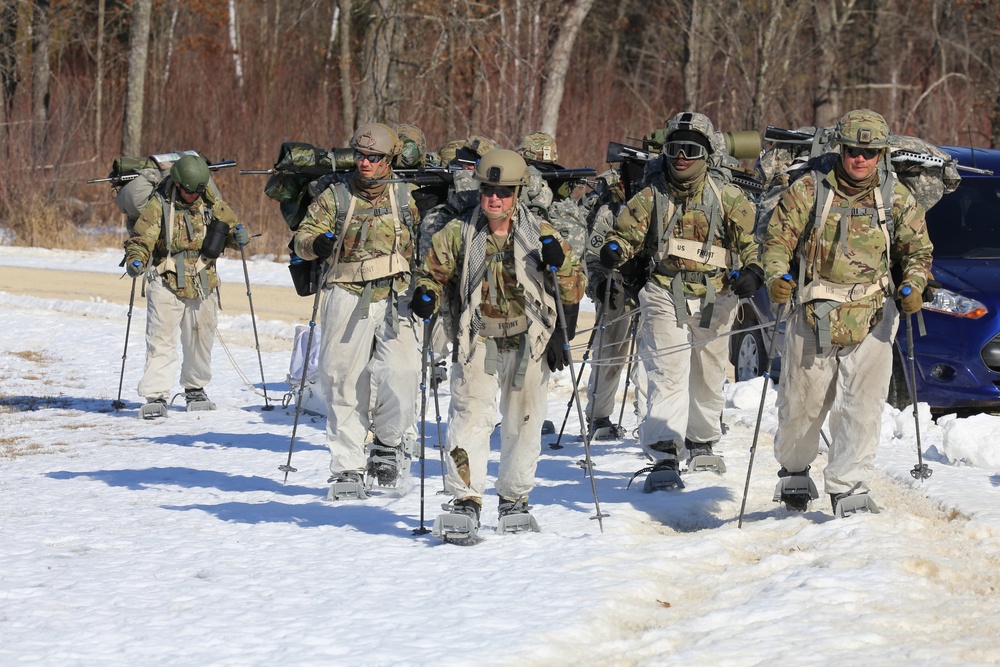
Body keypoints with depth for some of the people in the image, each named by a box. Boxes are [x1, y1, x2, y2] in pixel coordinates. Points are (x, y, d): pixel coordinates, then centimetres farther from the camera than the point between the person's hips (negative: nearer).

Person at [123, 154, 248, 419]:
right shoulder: (158, 205, -7)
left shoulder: (212, 205, 4)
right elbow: (140, 238, -9)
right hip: (166, 283, -4)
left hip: (203, 285, 4)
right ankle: (155, 396, -11)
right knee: (161, 339, -11)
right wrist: (135, 259, -29)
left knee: (201, 338, 15)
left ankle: (195, 389, 34)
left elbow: (229, 225, 15)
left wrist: (238, 234, -8)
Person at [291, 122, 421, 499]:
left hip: (395, 298, 0)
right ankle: (347, 468, 8)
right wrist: (316, 243, -19)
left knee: (401, 376, -14)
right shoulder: (336, 195, 6)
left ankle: (388, 443, 12)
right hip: (347, 298, 0)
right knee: (344, 383, -1)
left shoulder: (406, 196, 9)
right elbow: (302, 237, 4)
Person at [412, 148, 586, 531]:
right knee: (471, 415, -14)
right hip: (477, 340, -1)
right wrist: (426, 299, -9)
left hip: (529, 340, 1)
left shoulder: (540, 234, 4)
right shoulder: (458, 235, 3)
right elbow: (434, 273, 11)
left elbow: (572, 286, 10)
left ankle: (514, 497, 23)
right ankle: (466, 499, -15)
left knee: (523, 421, 8)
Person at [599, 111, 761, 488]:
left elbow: (751, 238, 3)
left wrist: (752, 271, -16)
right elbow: (628, 230, 4)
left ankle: (702, 443, 39)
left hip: (714, 300, 1)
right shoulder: (653, 195, 5)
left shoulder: (725, 197, 2)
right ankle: (663, 458, -22)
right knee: (666, 375, -15)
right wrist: (614, 249, -19)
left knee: (709, 376, 16)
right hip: (665, 297, -1)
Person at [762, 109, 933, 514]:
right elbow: (778, 239, 0)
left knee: (862, 406, -6)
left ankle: (849, 487, 1)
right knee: (801, 404, 7)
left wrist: (912, 285, -10)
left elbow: (918, 250, 9)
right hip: (814, 314, -1)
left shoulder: (898, 199, 4)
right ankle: (793, 472, 31)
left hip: (871, 320, 1)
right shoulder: (808, 191, -1)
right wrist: (777, 276, -19)